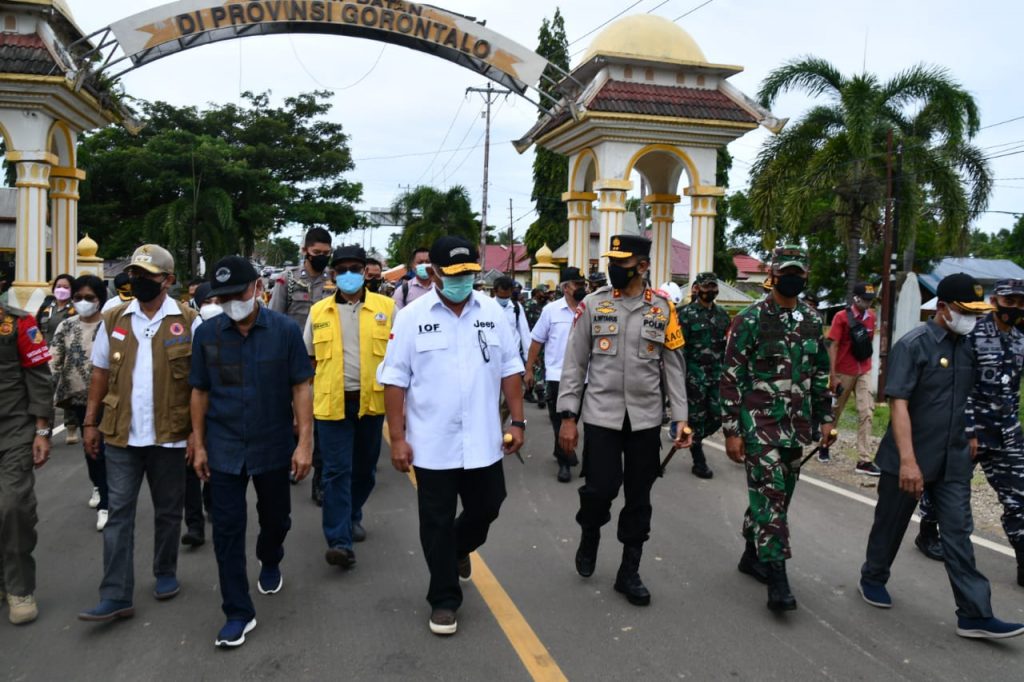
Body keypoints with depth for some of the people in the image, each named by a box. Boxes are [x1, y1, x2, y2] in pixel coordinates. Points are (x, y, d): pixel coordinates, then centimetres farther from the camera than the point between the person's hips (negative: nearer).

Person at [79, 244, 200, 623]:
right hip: (121, 435, 2)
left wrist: (198, 430, -8)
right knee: (119, 512, 3)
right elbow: (100, 374, 10)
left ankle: (165, 574, 31)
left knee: (168, 510, 13)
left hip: (169, 434, -2)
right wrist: (90, 422, 7)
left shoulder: (188, 322, -5)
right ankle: (116, 595, 8)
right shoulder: (113, 320, 4)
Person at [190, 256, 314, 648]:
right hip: (224, 450, 1)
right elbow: (200, 392, 4)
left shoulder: (284, 330, -10)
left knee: (275, 518, 18)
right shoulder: (207, 333, -4)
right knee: (227, 531, 2)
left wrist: (305, 443, -12)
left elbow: (301, 388, -7)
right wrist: (199, 445, 3)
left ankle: (270, 563, 50)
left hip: (273, 447, 0)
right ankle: (238, 613, 15)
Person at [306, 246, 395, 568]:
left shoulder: (386, 307, 1)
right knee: (337, 471, -4)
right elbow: (309, 359, 12)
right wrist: (306, 399, 9)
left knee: (365, 468, 15)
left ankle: (353, 517, 37)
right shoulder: (318, 312, 4)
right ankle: (339, 541, -3)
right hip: (332, 402, -1)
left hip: (372, 400, 1)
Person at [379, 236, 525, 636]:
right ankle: (444, 601, 26)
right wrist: (397, 438, -8)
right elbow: (395, 380, -5)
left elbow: (509, 370, 7)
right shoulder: (412, 316, -6)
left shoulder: (492, 312, 2)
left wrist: (517, 422, 3)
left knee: (485, 510, 16)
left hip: (483, 443, 3)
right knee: (437, 524, 9)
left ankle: (459, 549, 49)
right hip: (432, 445, -2)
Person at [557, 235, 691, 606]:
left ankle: (629, 573, 23)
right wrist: (568, 416, -4)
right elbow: (573, 363, 0)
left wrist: (680, 417, 1)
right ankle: (590, 533, 27)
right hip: (601, 415, -1)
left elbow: (673, 366, 6)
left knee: (639, 498, 8)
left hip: (645, 419, 2)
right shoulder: (592, 304, -1)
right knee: (601, 488, -7)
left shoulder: (662, 308, 2)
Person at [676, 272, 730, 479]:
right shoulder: (686, 313, -6)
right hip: (695, 374, -5)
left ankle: (695, 441, 31)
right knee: (697, 418, 3)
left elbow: (727, 345, 16)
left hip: (716, 374, 5)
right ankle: (699, 462, 14)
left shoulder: (722, 313, 11)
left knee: (716, 417, 3)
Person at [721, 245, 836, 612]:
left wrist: (825, 418, 13)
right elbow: (731, 377, -10)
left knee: (779, 493, 13)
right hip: (760, 421, -6)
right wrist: (731, 430, -13)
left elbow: (820, 373, 19)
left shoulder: (812, 321, 10)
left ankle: (752, 555, 31)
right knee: (769, 494, -9)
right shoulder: (751, 318, -9)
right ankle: (777, 578, -4)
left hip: (796, 424, 6)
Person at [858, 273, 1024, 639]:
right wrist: (907, 460, -26)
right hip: (909, 460, -5)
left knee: (959, 533, 5)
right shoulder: (913, 345, -14)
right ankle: (872, 579, 33)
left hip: (953, 462, 5)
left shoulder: (967, 347, 7)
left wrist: (968, 441, 17)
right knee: (890, 525, 11)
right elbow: (898, 404, -20)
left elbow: (967, 400, 19)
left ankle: (974, 614, 9)